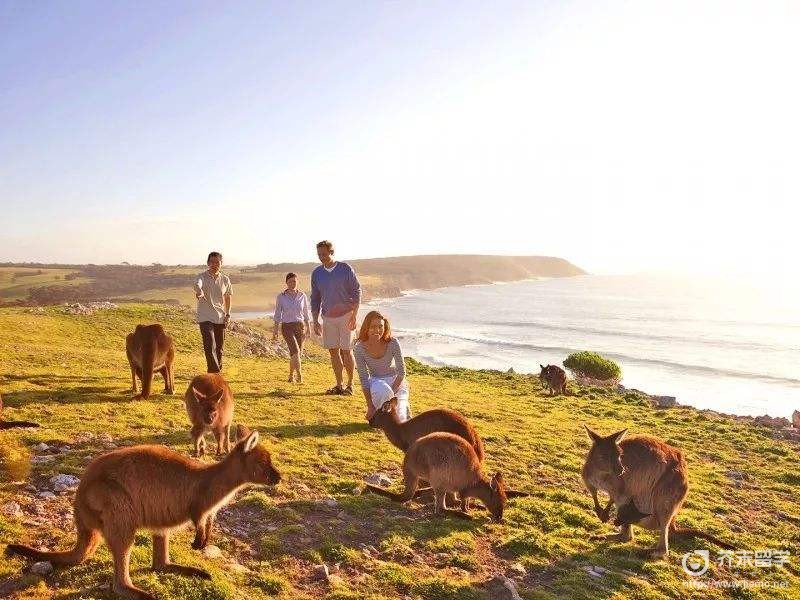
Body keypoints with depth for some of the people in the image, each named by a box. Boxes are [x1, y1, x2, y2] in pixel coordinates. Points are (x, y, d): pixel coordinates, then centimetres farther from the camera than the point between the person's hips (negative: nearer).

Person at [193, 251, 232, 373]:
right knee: (210, 346, -15)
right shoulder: (202, 276, -9)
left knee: (219, 347, 13)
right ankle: (214, 373, -14)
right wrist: (198, 291, -56)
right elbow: (197, 284, -33)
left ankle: (217, 371, 30)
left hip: (220, 318, 4)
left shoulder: (225, 279, 4)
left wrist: (228, 314, 9)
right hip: (205, 317, -4)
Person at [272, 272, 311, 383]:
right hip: (287, 327, -3)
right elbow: (277, 314, 3)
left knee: (297, 353, 6)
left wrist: (308, 327, 11)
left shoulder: (302, 296, 4)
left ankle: (291, 375, 24)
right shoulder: (281, 297, -1)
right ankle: (299, 375, -22)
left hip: (300, 326, 3)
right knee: (295, 351, -20)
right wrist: (275, 330, 0)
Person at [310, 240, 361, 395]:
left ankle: (350, 384, 9)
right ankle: (339, 385, 13)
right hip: (328, 317, 4)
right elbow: (315, 299, 13)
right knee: (333, 351, 4)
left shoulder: (345, 269, -4)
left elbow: (357, 292, -4)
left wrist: (354, 316, -10)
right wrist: (315, 321, 7)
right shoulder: (316, 273, 7)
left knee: (346, 351, -3)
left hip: (345, 315, -4)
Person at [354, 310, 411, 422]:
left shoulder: (393, 343, -21)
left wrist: (392, 392, -24)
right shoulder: (360, 347, -18)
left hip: (395, 380, 0)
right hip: (375, 381, 0)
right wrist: (370, 406, -19)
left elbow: (401, 372, -14)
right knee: (382, 391, -38)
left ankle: (403, 406, 20)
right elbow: (364, 378, -14)